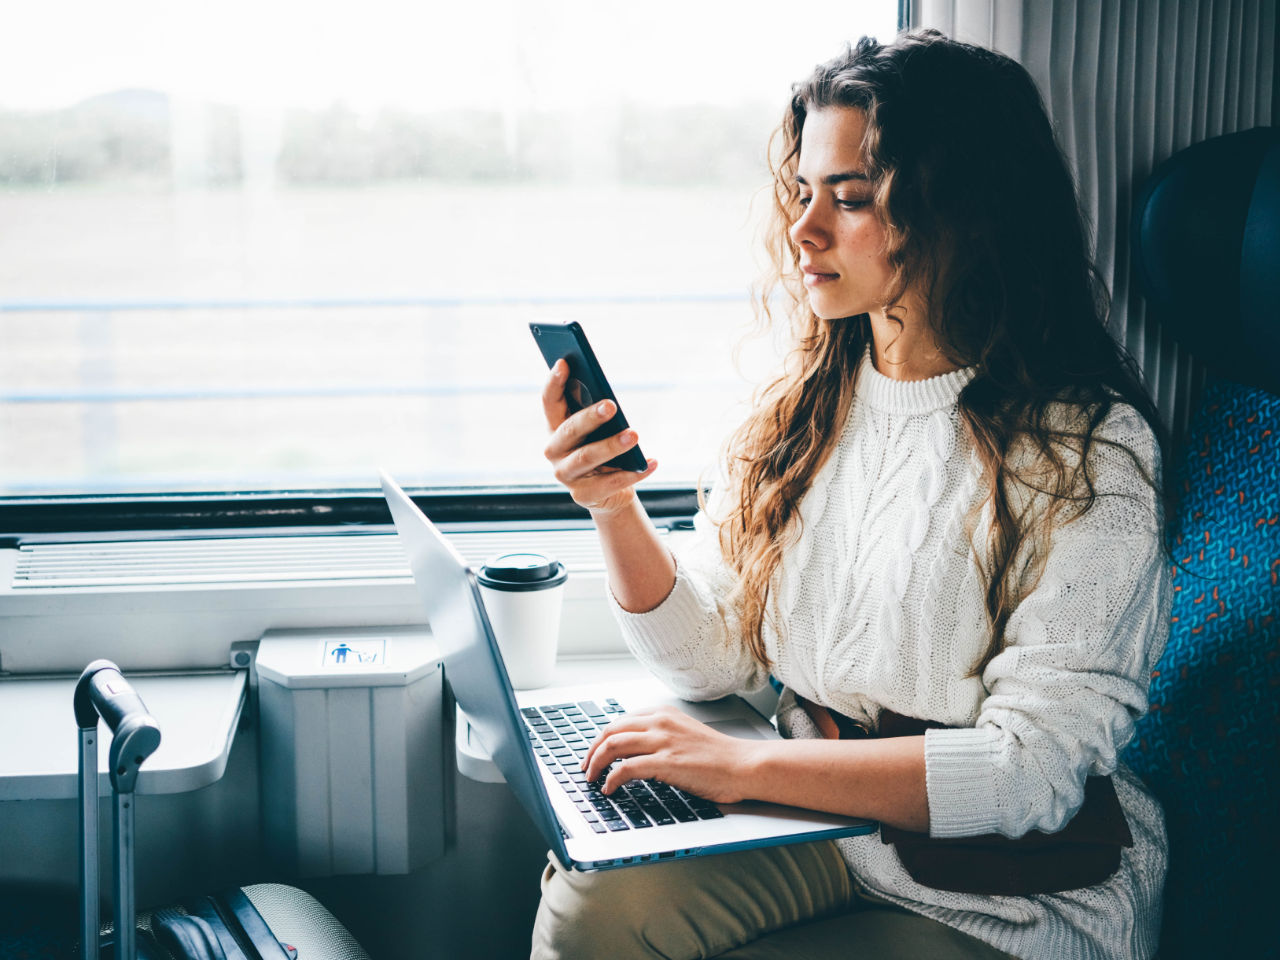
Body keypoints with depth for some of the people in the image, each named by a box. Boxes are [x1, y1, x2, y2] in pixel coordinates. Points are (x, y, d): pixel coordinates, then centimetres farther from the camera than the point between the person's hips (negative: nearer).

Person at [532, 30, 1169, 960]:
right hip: (816, 828, 5)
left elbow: (1032, 770, -23)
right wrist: (613, 507, -13)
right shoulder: (804, 409, 3)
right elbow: (713, 658, 4)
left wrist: (747, 764, -26)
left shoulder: (1089, 447, -17)